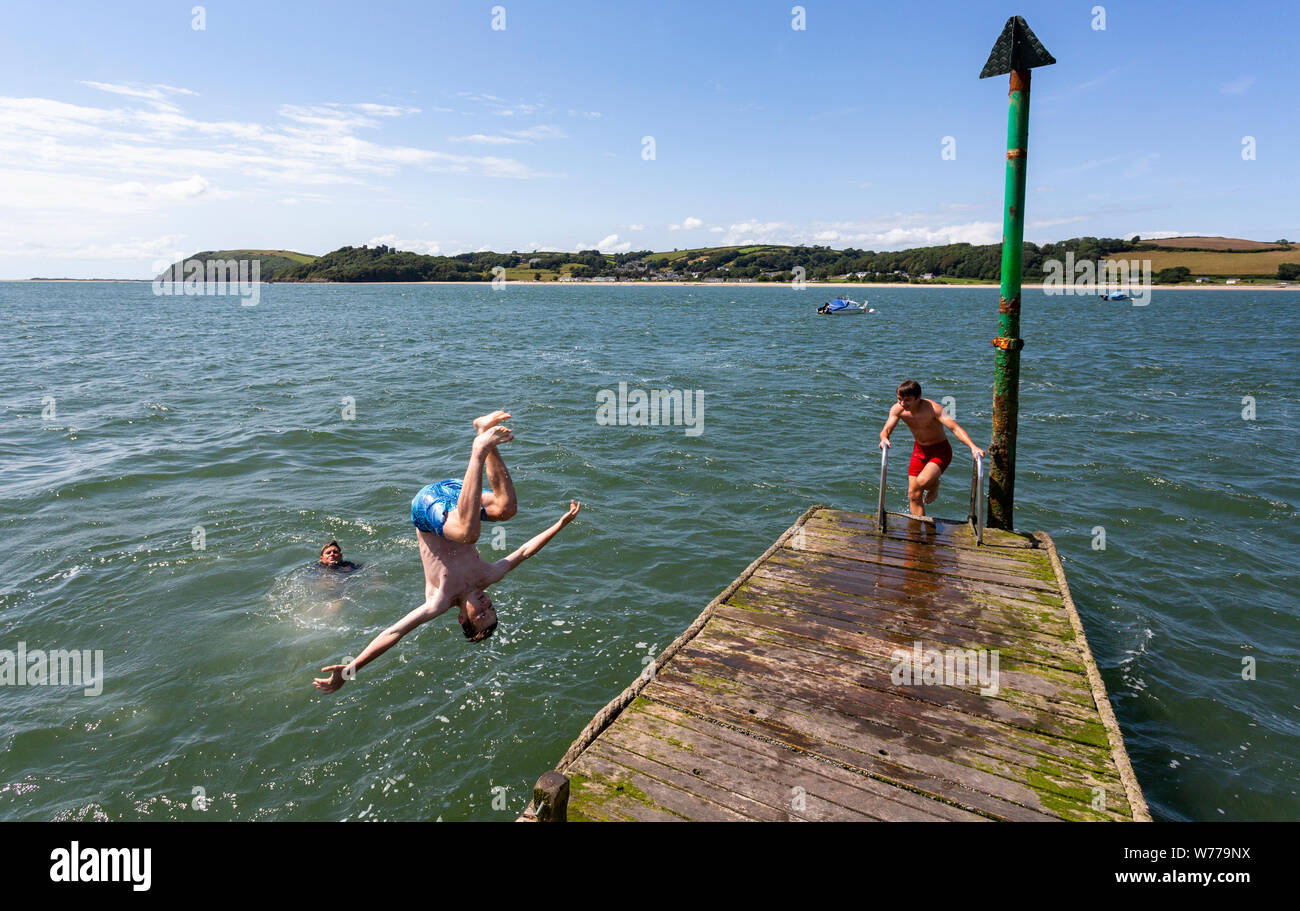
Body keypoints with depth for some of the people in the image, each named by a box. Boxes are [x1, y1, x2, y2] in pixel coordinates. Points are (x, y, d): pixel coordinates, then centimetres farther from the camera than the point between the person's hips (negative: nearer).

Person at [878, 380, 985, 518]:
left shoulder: (933, 408, -28)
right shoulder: (898, 409, -15)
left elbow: (955, 428, -35)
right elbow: (885, 430, -17)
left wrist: (973, 447, -50)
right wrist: (884, 438, -43)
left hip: (940, 450, -5)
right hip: (919, 450, 5)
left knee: (922, 482, -28)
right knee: (913, 495, 2)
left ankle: (934, 485, 8)